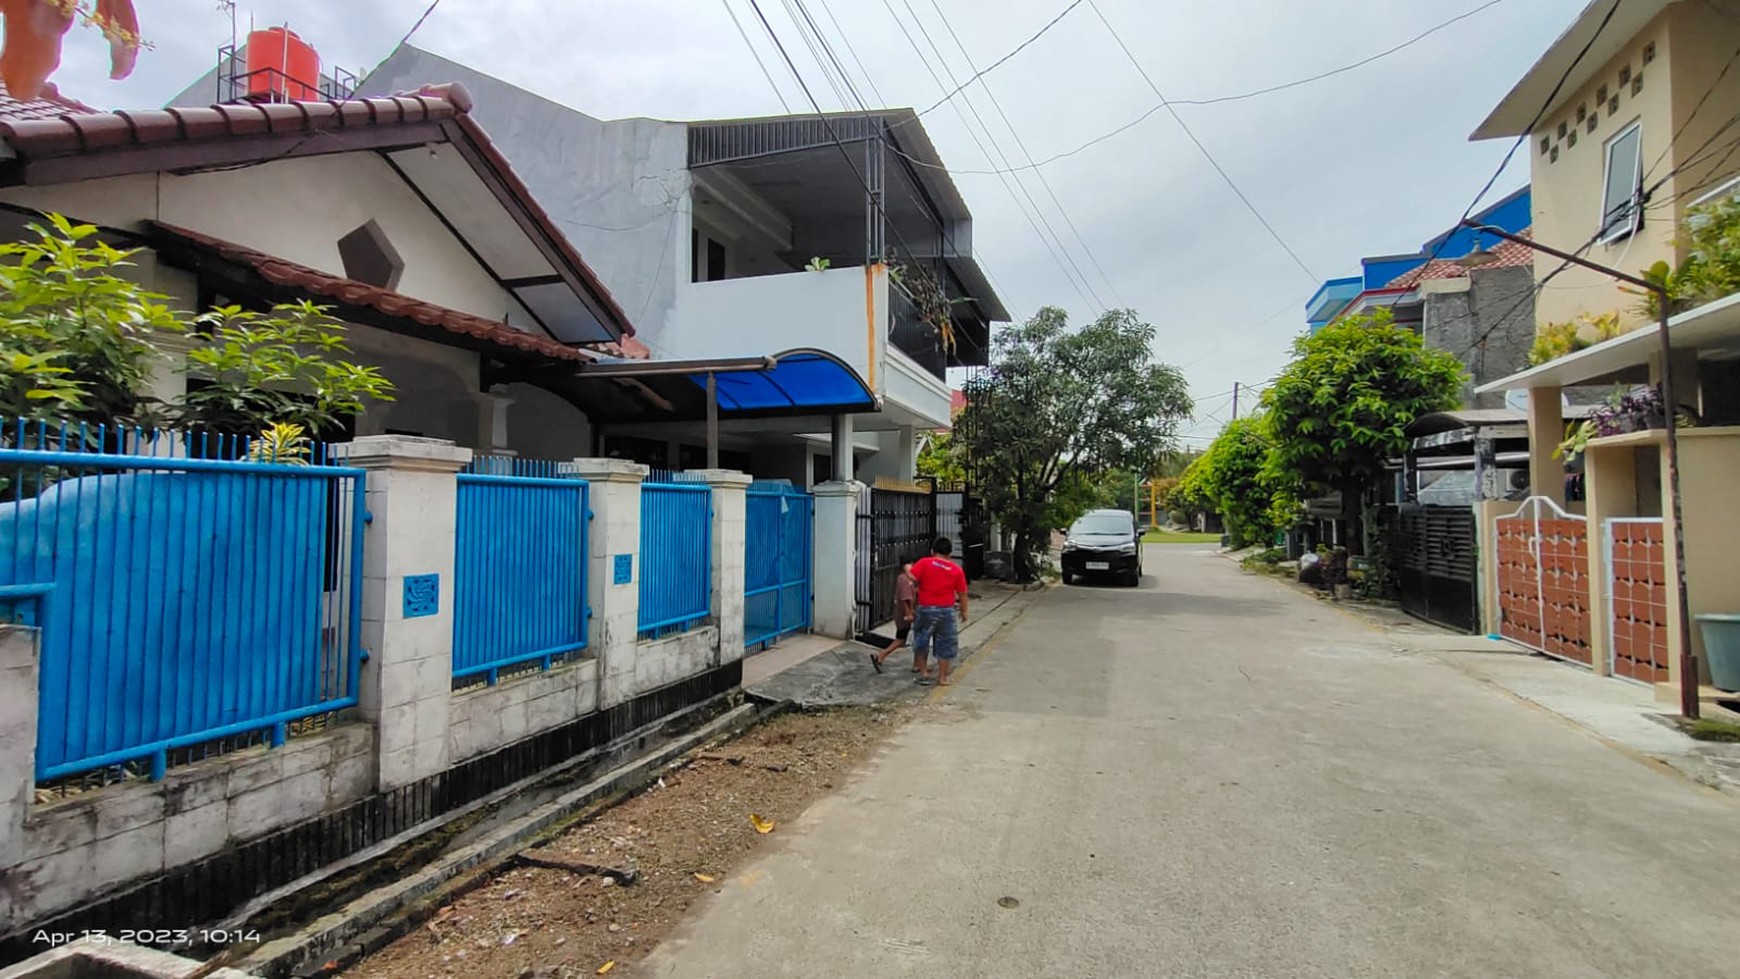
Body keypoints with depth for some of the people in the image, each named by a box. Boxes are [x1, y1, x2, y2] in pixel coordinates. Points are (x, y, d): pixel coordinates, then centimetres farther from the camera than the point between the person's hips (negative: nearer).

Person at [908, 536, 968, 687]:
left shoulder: (924, 563, -6)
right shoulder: (956, 569, 1)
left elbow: (911, 579, -17)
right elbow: (962, 593, 3)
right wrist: (964, 611, 15)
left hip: (925, 609, -1)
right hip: (946, 611, 1)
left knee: (921, 642, 17)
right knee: (945, 644, 12)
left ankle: (924, 672, 18)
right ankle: (942, 677, 17)